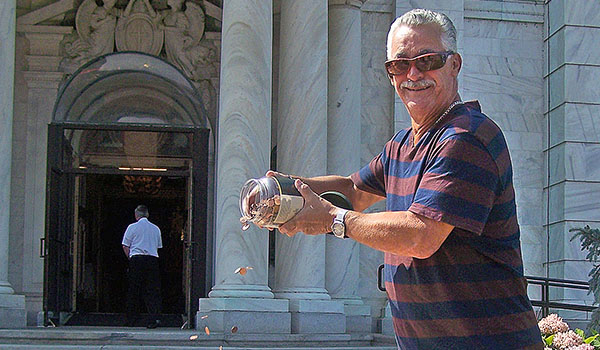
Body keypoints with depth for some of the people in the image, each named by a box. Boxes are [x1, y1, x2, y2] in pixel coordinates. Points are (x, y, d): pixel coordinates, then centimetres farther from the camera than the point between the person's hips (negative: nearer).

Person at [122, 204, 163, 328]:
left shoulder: (132, 227, 2)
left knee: (133, 290, 6)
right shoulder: (156, 228, 12)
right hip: (153, 259, 2)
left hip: (136, 259, -2)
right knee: (152, 290, 0)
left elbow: (125, 246, 3)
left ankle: (130, 320, 12)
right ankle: (154, 318, -13)